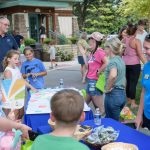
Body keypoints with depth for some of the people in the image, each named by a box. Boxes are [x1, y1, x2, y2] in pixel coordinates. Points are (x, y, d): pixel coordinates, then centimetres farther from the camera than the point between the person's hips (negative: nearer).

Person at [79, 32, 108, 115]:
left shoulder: (99, 51, -14)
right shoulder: (92, 52, 13)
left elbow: (106, 63, -27)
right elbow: (88, 66, 11)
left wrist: (99, 72, -15)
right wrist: (83, 54, 10)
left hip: (95, 81, -10)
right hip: (90, 81, 10)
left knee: (100, 108, -1)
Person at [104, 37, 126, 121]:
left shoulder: (113, 61, -16)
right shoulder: (120, 60, 11)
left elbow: (113, 75, -36)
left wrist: (108, 88, -23)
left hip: (113, 95, -8)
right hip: (123, 94, 8)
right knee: (114, 120, 22)